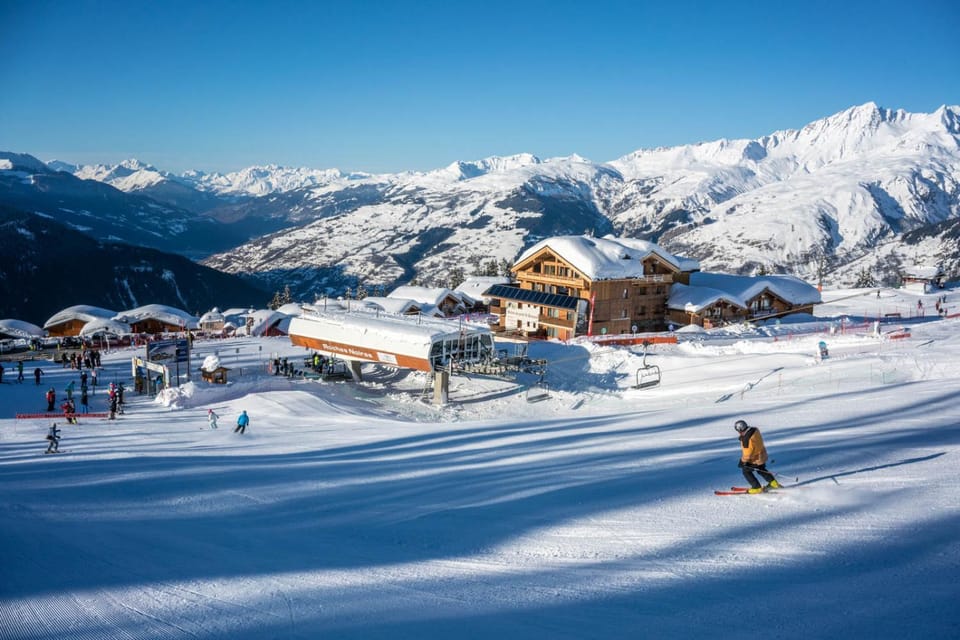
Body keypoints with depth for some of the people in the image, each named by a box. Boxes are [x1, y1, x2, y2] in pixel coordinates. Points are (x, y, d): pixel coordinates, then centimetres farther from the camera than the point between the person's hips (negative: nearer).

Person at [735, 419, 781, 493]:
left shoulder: (747, 439, -34)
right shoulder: (754, 430, -6)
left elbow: (748, 452, -26)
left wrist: (743, 461, -13)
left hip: (755, 459, -9)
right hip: (762, 455, 9)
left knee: (746, 471, 7)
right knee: (761, 470, 30)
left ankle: (757, 488, 12)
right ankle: (774, 483, 39)